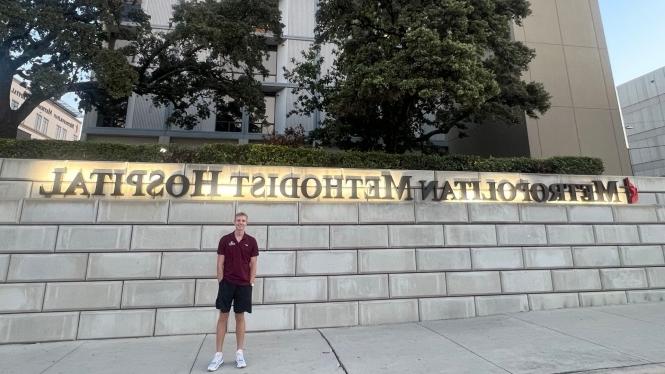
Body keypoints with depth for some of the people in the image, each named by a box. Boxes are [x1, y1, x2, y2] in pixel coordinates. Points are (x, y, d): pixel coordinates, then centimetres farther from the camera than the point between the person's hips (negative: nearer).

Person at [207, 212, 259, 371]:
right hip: (227, 283, 0)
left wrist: (251, 283, -4)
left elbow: (253, 264, 2)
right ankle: (218, 355, 14)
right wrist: (221, 282, -4)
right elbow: (220, 263, 2)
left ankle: (240, 353, 19)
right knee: (223, 316, 4)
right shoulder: (225, 240, 1)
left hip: (244, 284, 0)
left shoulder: (251, 241, 1)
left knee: (240, 317, 8)